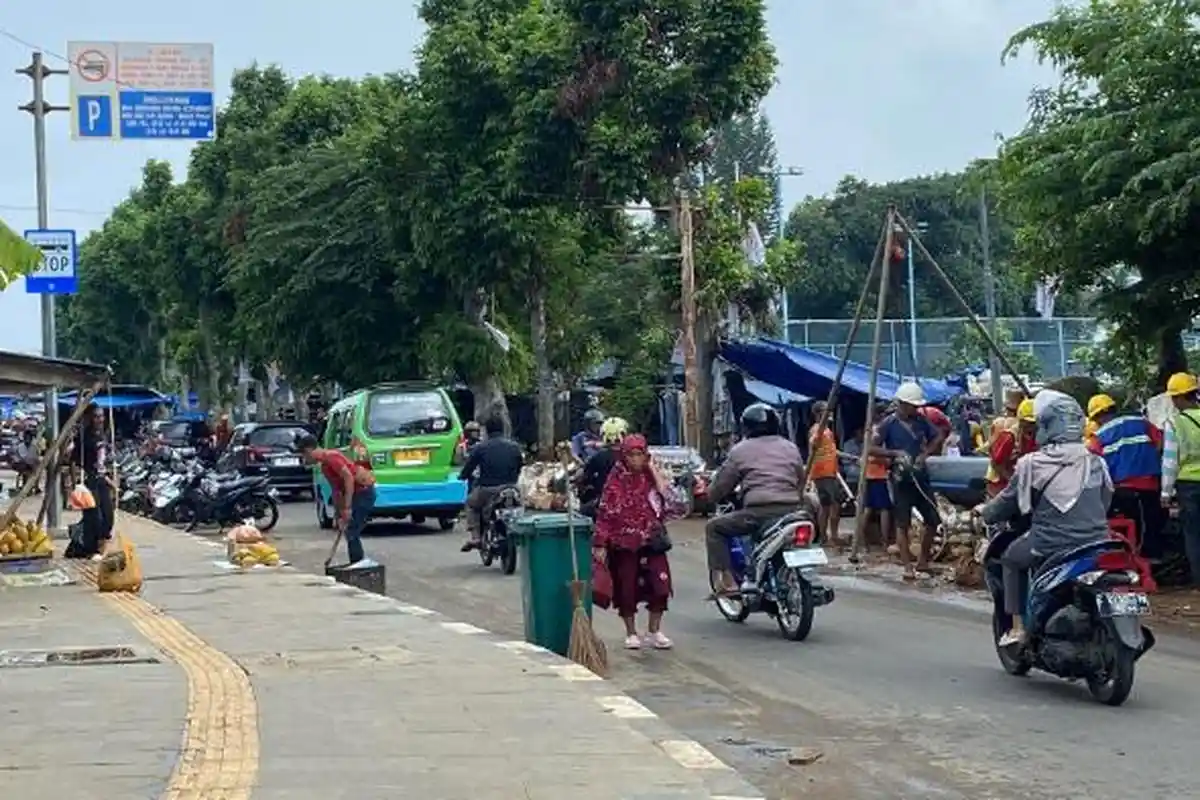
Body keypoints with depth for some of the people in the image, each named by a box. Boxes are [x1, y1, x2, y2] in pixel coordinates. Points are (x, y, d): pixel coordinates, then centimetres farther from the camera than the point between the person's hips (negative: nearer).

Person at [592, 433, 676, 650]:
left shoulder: (653, 477, 7)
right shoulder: (616, 480, -6)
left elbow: (666, 505, 7)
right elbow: (605, 513, -10)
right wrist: (600, 543, -16)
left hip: (651, 541, 3)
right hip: (624, 542, -3)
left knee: (660, 585, -1)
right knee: (626, 588, 4)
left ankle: (654, 632, 13)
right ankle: (631, 634, 19)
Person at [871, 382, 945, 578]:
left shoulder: (921, 421, 5)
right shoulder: (889, 423, -7)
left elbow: (938, 437, 15)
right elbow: (872, 448, -8)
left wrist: (926, 453, -1)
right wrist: (894, 453, -20)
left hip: (921, 476, 5)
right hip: (901, 479, -5)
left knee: (933, 520, 7)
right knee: (903, 524, -3)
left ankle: (923, 561, 21)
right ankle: (907, 567, -1)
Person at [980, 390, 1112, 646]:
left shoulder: (1032, 464, -6)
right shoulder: (1095, 462, 4)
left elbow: (1008, 500, 4)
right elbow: (1106, 500, 11)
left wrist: (985, 512, 24)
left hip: (1051, 546, -4)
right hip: (1096, 543, 4)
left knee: (1011, 558, 22)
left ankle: (1017, 627, 15)